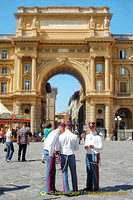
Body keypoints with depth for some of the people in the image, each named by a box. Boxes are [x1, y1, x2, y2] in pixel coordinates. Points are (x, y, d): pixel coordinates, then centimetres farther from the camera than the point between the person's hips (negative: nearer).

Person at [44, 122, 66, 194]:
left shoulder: (54, 132, 16)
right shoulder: (56, 133, -14)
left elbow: (46, 141, 24)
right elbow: (50, 144, -25)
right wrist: (51, 154, -16)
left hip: (47, 152, 10)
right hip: (50, 153, -10)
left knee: (53, 170, 14)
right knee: (50, 171, -4)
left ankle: (53, 188, 21)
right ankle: (49, 190, 2)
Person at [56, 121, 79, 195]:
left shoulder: (61, 136, -7)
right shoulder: (74, 136, -4)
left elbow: (57, 148, -6)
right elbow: (77, 148, 3)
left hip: (63, 156, -1)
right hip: (71, 156, 1)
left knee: (64, 173, 5)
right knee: (73, 173, 15)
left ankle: (66, 191, 2)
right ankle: (75, 189, 24)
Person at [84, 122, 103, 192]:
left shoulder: (98, 136, -5)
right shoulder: (87, 135, 12)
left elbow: (101, 147, -8)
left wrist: (93, 147, -24)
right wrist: (85, 147, -5)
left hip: (95, 155, -5)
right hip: (88, 154, 5)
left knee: (95, 171, -3)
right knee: (89, 171, 9)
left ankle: (95, 187, 6)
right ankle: (89, 187, 17)